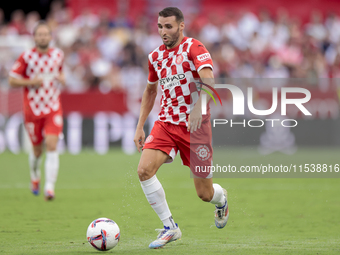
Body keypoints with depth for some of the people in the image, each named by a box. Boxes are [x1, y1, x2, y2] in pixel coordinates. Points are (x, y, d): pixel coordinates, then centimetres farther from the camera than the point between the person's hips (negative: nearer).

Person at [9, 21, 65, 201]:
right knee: (37, 150, 10)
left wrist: (61, 78, 0)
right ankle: (35, 177, 41)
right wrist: (31, 82, -18)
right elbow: (12, 80, -2)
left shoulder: (58, 55, 4)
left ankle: (50, 187, -19)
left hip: (53, 109, 1)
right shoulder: (26, 57, -6)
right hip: (32, 109, -1)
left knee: (52, 147, -16)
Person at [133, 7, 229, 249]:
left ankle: (221, 198, 41)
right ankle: (170, 227, -8)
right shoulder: (156, 56, 10)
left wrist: (198, 107, -43)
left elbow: (208, 78, -27)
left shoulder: (194, 47, -10)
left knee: (204, 193, 1)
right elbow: (150, 91, 25)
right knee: (144, 170, -20)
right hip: (166, 123, 5)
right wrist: (140, 127, 19)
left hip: (195, 125, -5)